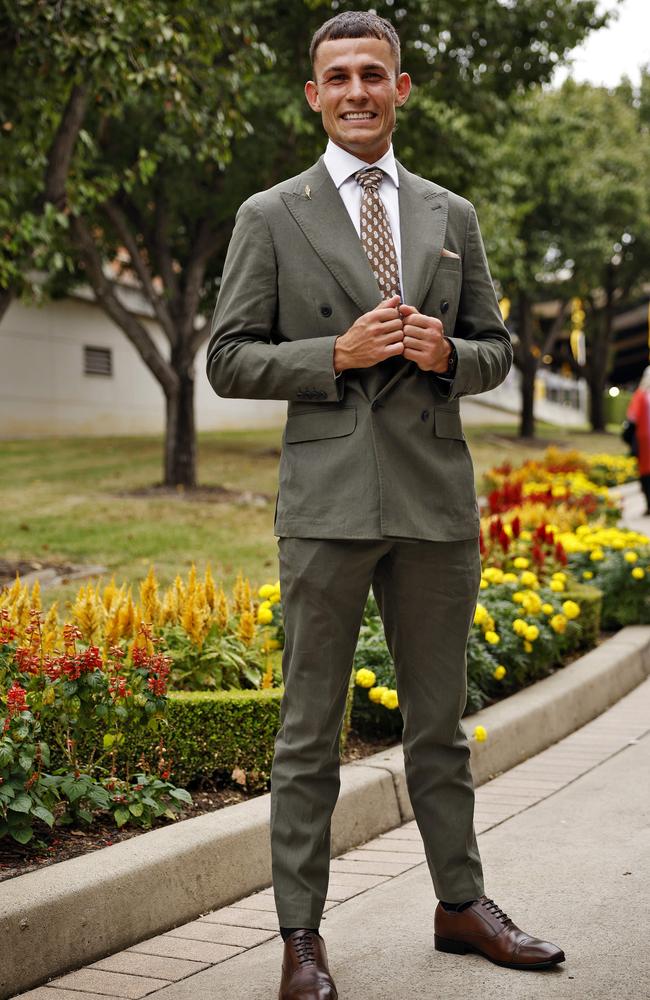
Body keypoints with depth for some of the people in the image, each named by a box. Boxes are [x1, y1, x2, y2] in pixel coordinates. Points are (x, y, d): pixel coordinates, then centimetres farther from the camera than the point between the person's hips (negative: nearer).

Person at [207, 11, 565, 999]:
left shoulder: (453, 216, 14)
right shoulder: (270, 217, 5)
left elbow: (496, 351, 17)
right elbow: (229, 359, 1)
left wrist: (448, 352, -6)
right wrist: (339, 354, -13)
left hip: (436, 502, 3)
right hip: (328, 500, -3)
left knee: (439, 717, 13)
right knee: (310, 728, 1)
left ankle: (461, 902, 26)